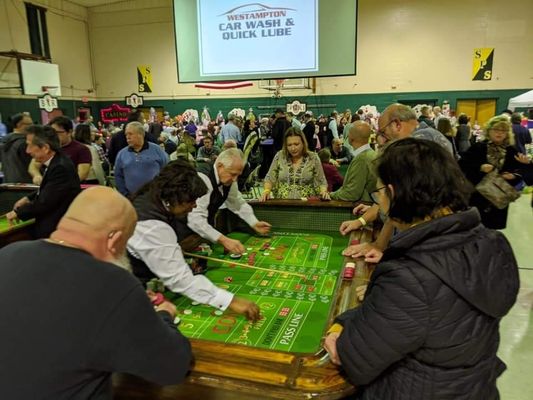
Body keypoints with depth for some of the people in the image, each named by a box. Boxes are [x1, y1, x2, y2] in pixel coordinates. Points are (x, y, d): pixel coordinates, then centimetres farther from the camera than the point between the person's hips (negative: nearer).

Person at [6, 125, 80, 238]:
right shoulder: (55, 162, 4)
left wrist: (18, 212, -8)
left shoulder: (61, 168, -25)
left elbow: (44, 203, -22)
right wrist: (28, 198, 9)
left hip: (56, 232, -9)